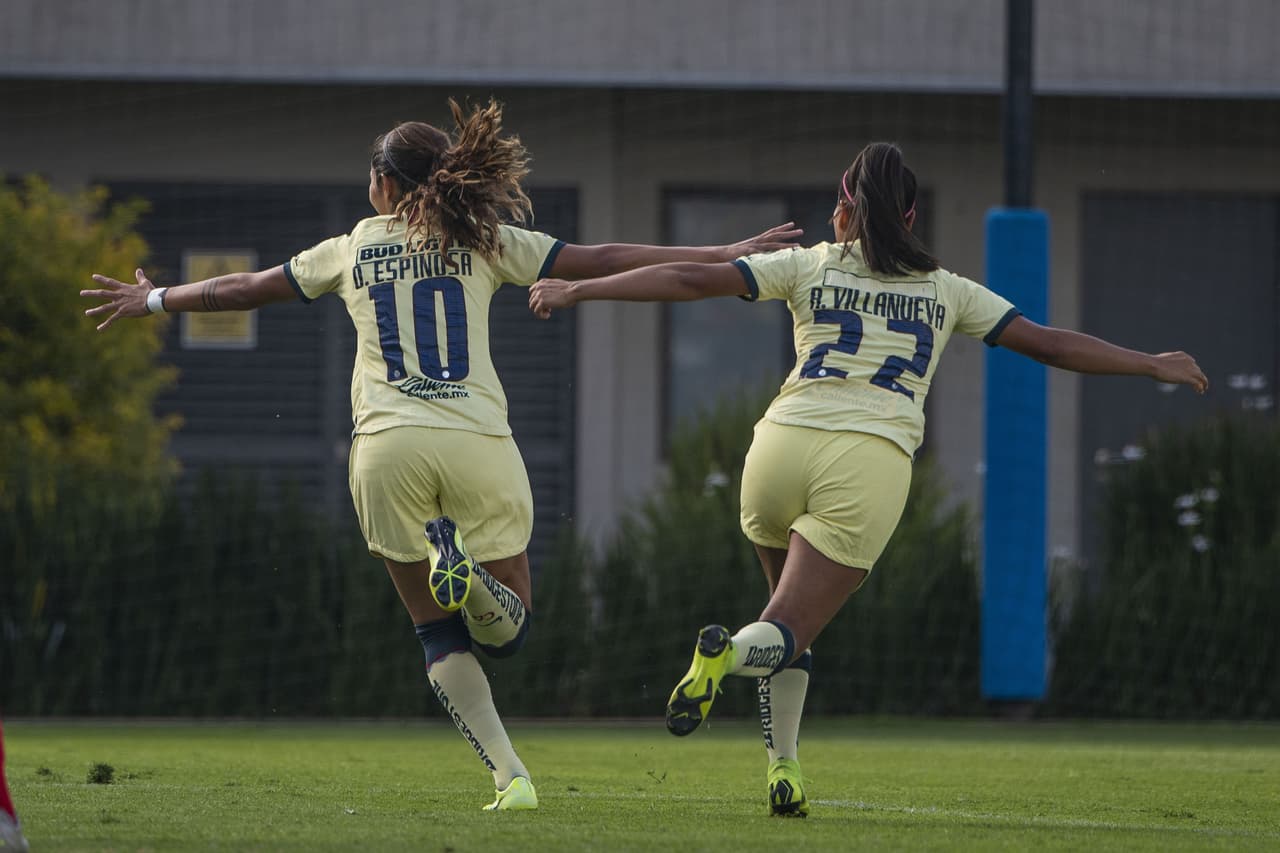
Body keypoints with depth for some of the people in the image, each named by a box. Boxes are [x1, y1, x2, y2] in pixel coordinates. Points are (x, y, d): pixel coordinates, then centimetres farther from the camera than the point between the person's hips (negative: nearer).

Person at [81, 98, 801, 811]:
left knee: (442, 637, 9)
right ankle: (468, 574, -26)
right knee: (510, 629, 11)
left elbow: (243, 289, 25)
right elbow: (598, 261, 8)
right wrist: (734, 256, 12)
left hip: (386, 446, 1)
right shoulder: (483, 240, 11)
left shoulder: (351, 250, 15)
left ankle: (512, 777, -12)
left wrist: (153, 300, 42)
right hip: (478, 443, -1)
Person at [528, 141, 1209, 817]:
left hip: (783, 444, 1)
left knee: (788, 606, 23)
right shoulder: (947, 292, 17)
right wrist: (1153, 365, 30)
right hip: (870, 463, -1)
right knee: (788, 632, -1)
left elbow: (692, 279, 9)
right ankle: (727, 652, -37)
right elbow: (1050, 345, 19)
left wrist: (577, 291, 14)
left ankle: (782, 768, 9)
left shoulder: (812, 267, 15)